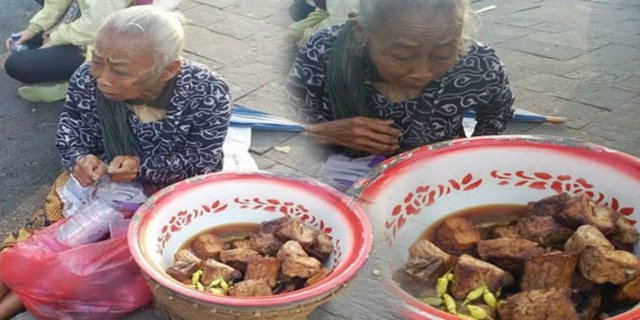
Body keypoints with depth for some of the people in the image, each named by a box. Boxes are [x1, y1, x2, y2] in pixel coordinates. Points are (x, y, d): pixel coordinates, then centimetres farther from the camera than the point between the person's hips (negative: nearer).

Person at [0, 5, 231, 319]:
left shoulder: (207, 93, -30)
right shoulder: (87, 79, -22)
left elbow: (203, 162, -19)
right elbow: (70, 135, -7)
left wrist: (143, 166, -32)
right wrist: (81, 160, -29)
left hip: (170, 185, -3)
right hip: (100, 173, 3)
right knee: (51, 219, -7)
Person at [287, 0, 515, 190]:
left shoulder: (479, 67, -21)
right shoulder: (321, 57, -24)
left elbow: (499, 113, 3)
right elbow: (299, 124, -6)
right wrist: (329, 132, -25)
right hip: (351, 177, 0)